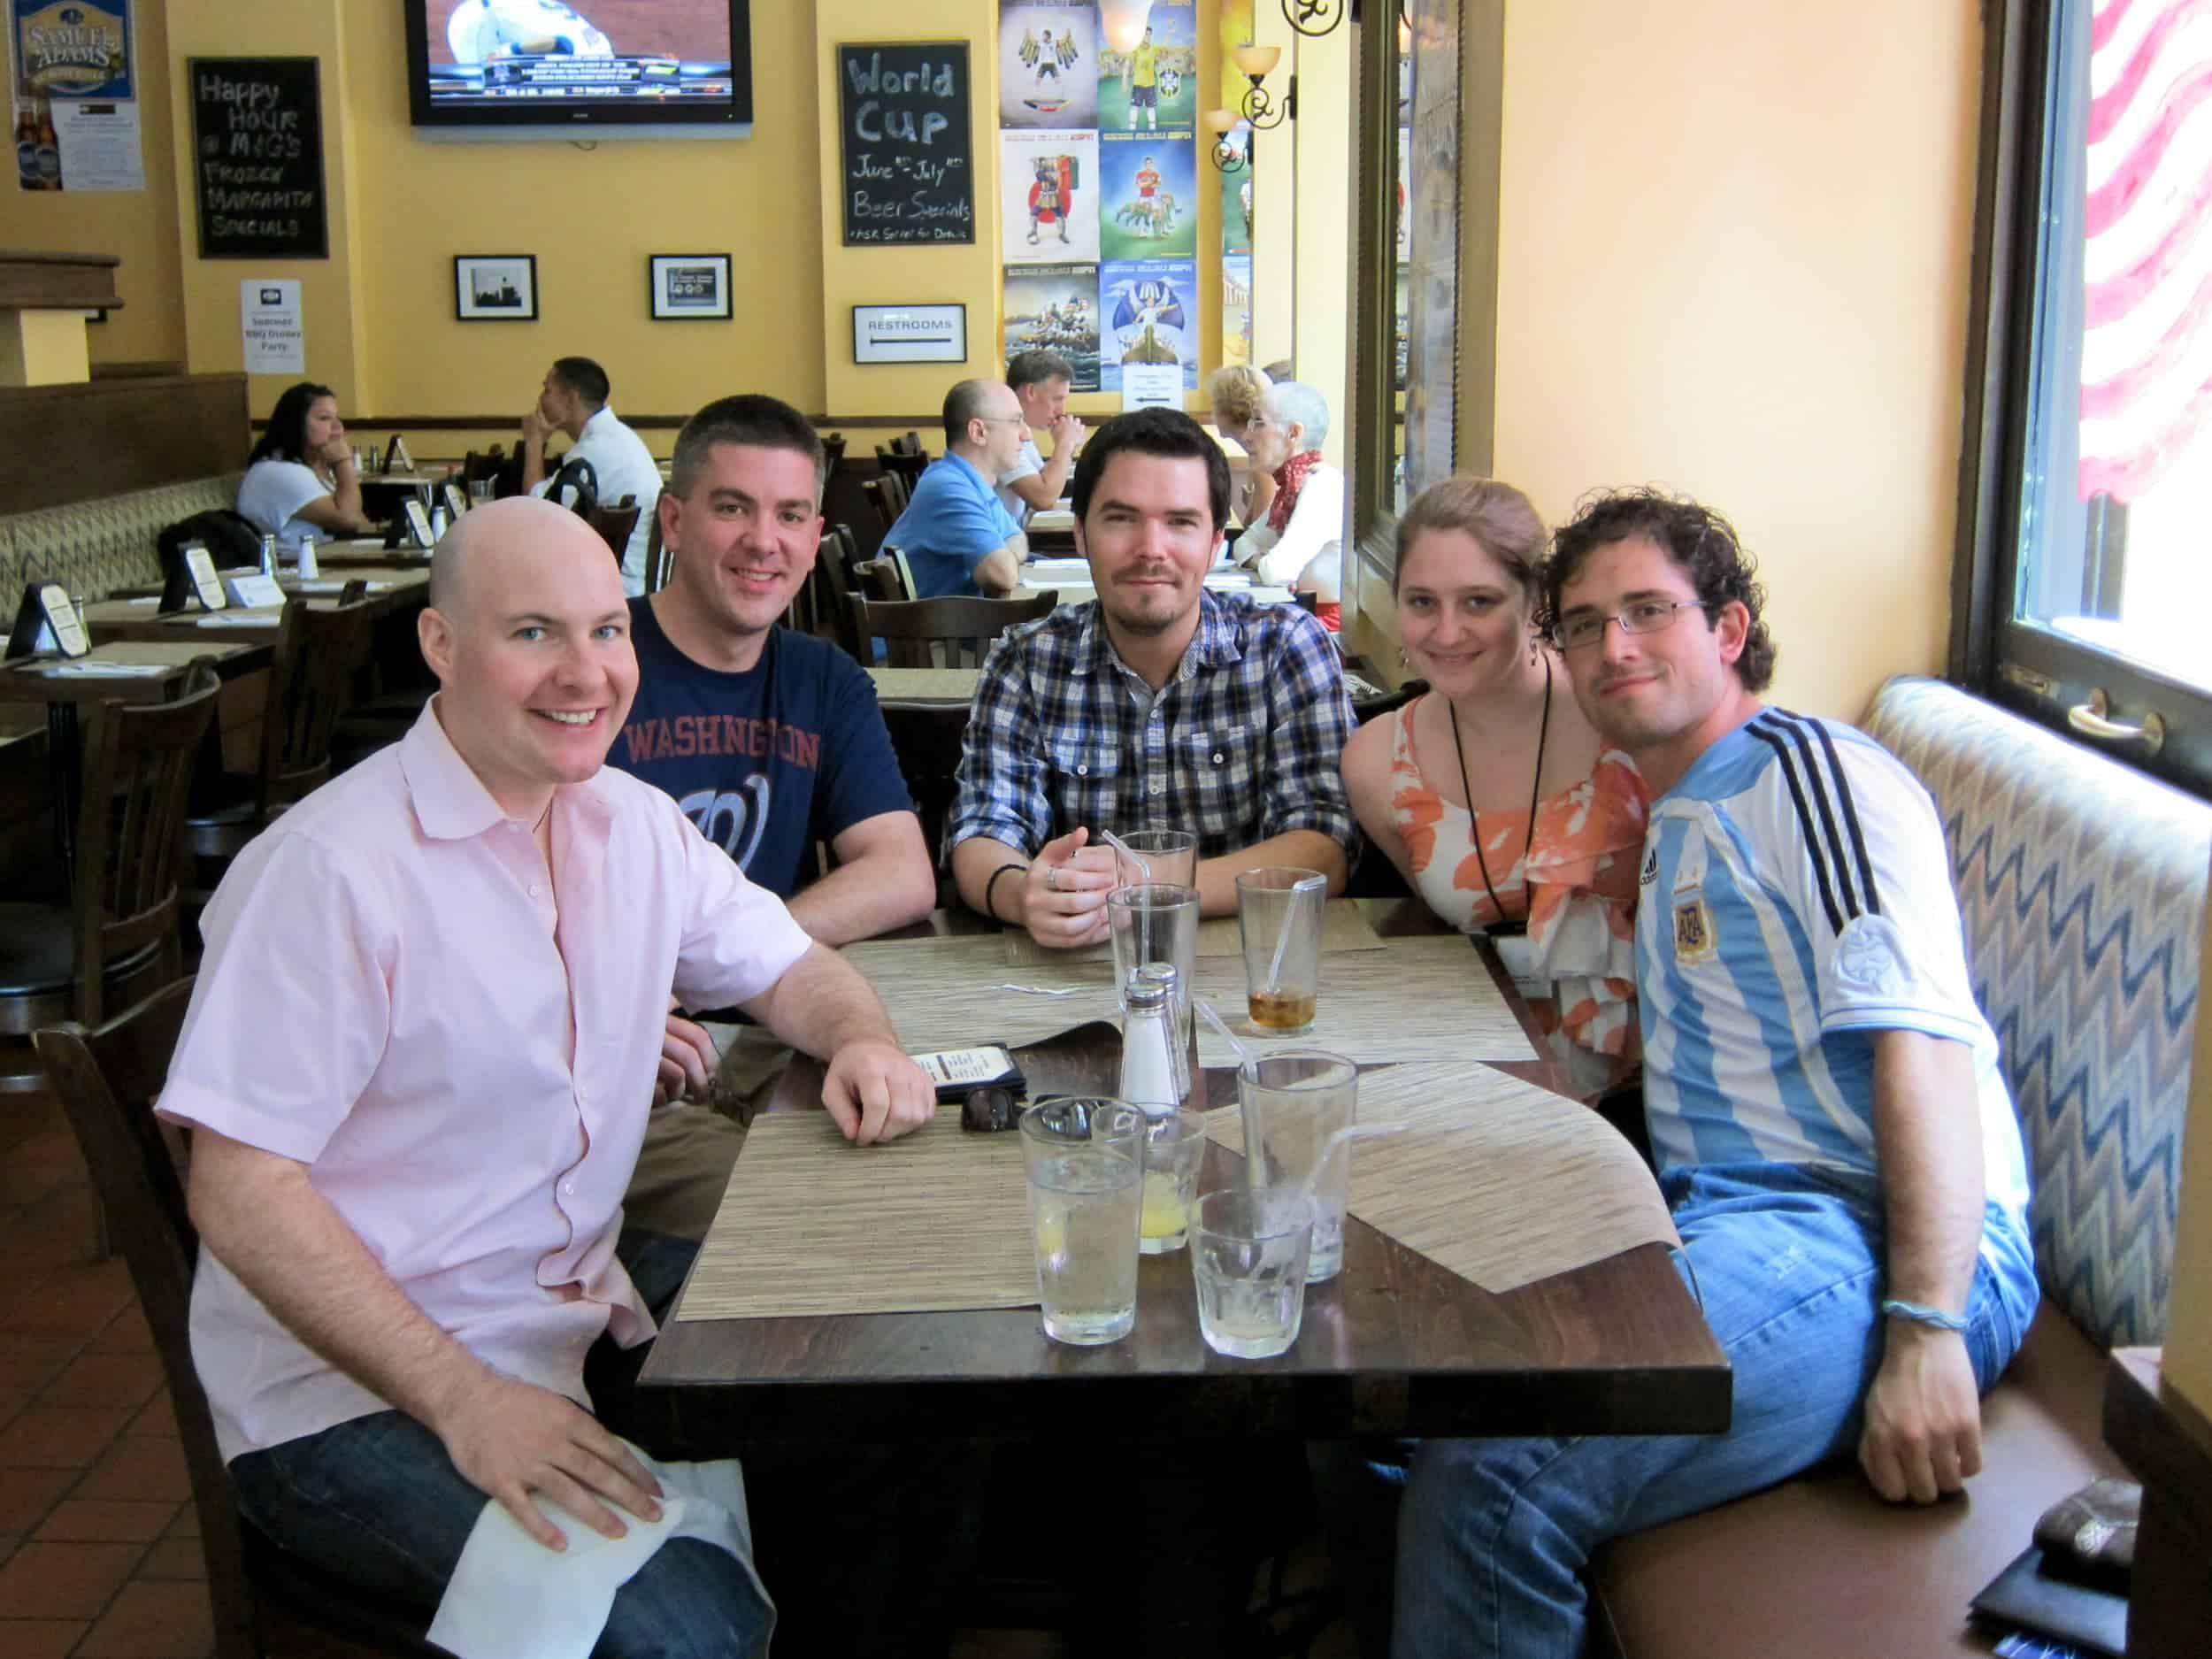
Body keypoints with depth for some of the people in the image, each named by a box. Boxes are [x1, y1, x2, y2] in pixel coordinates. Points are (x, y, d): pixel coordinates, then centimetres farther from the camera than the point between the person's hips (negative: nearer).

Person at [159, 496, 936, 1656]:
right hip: (352, 1392, -7)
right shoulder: (332, 871, -20)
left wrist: (860, 1038, -8)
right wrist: (465, 1400, -26)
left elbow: (788, 968, 16)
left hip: (585, 1300, 8)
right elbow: (238, 1193, -21)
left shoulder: (630, 822, 4)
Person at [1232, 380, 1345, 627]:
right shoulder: (1290, 486, 9)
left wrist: (1261, 564, -3)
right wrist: (1262, 563, -3)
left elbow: (1279, 571, -25)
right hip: (1307, 613, 7)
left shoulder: (1324, 485, -16)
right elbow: (1245, 542, 18)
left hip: (1335, 623, -7)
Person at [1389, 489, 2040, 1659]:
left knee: (1490, 1476, -30)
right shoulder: (1674, 827, 27)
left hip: (1868, 1242, -8)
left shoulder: (1815, 772, -2)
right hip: (1724, 1219, 9)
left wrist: (1926, 1333, -24)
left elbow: (1922, 1038, -15)